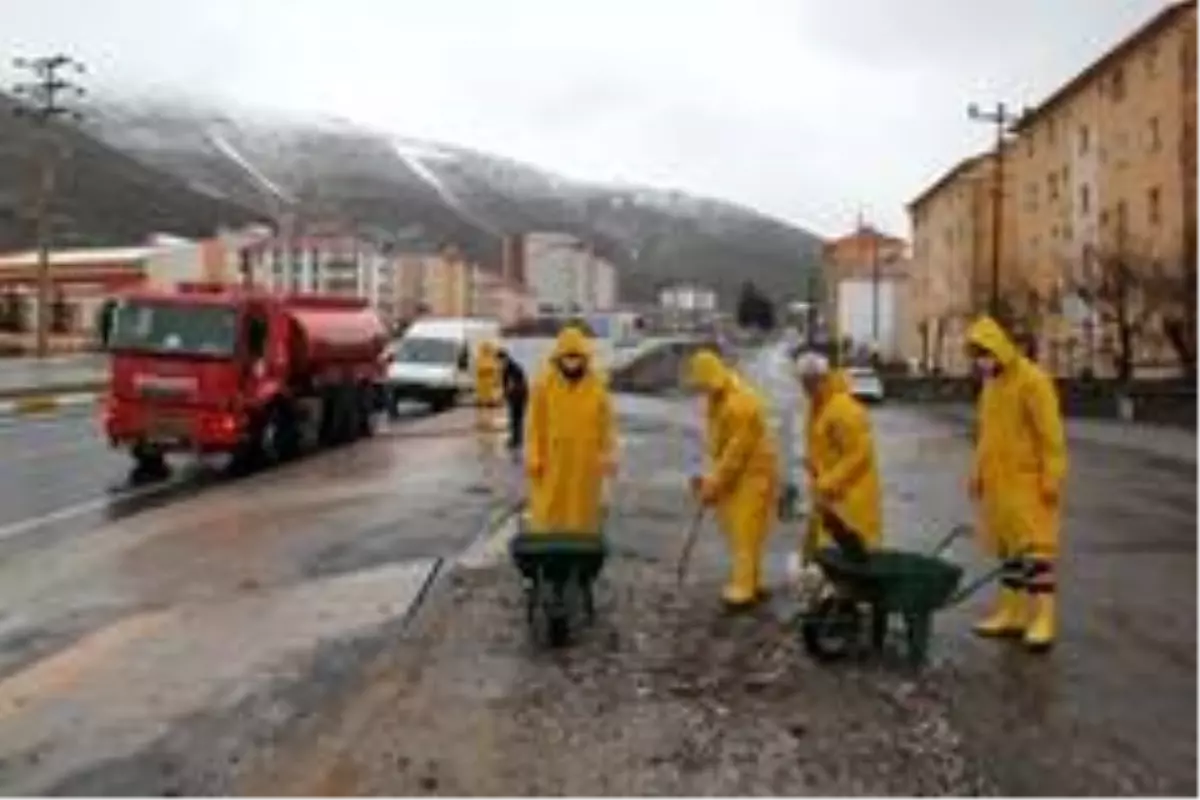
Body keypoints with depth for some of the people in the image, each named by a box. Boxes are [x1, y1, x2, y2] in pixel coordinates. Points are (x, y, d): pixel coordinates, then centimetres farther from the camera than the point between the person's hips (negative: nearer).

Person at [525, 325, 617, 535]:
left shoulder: (597, 385, -3)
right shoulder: (543, 383, -6)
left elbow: (607, 423, 2)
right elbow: (535, 424, -3)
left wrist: (609, 455, 0)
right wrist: (533, 457, -5)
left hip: (585, 461, 1)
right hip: (552, 459, -1)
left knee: (583, 512, 9)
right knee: (548, 513, 3)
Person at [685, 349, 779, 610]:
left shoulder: (741, 403, -26)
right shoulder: (716, 400, 5)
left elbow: (736, 452, -25)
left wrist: (714, 484, -20)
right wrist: (712, 479, 4)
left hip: (752, 474, -10)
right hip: (734, 474, 10)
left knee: (745, 532, -7)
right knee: (738, 531, 14)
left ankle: (743, 591, -2)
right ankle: (750, 583, 25)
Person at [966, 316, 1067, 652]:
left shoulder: (1032, 380, -13)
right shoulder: (990, 384, 13)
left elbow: (1051, 434, -15)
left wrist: (1052, 477, -18)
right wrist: (977, 472, 16)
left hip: (1028, 481, -8)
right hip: (998, 482, 8)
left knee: (1035, 547, -6)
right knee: (1008, 547, 12)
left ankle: (1043, 619, -2)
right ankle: (1011, 613, 19)